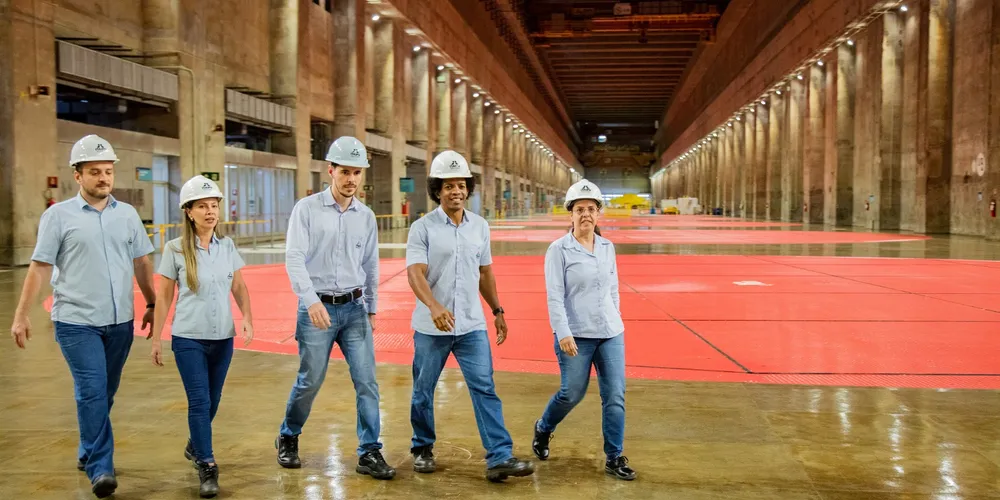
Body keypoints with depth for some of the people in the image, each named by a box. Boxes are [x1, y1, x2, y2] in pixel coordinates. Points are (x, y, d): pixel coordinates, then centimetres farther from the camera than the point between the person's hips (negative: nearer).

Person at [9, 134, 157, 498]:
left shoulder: (127, 214, 8)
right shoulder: (58, 215, -2)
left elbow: (141, 263, 14)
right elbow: (39, 267, -3)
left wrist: (152, 305, 15)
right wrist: (21, 316, -4)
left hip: (120, 321, 4)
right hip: (76, 322, -4)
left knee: (105, 393, 13)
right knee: (92, 392, -10)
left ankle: (88, 451, 32)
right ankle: (100, 469, -6)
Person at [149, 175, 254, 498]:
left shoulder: (227, 246, 2)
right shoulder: (176, 250, -7)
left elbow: (239, 288, 9)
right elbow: (163, 297, -2)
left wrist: (248, 319, -6)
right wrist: (156, 340, -1)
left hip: (222, 338, 4)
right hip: (188, 339, -3)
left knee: (212, 401, 15)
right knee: (200, 402, -7)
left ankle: (195, 446, 41)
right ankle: (206, 466, 3)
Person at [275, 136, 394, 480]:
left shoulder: (366, 216, 7)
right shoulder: (307, 209, -5)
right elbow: (294, 258, -14)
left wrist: (372, 308, 18)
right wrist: (311, 301, -26)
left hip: (354, 309, 3)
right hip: (317, 308, -3)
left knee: (367, 381, -2)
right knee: (310, 381, 6)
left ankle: (370, 453, 6)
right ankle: (288, 438, 31)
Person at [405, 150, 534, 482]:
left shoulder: (480, 226, 7)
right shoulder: (422, 228, -7)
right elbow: (415, 273, -19)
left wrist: (497, 310, 18)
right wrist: (434, 306, -36)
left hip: (472, 325, 3)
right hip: (431, 327, -2)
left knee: (485, 389, -5)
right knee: (423, 390, 11)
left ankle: (500, 458, -4)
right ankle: (422, 449, 30)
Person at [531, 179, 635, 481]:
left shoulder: (607, 247, 8)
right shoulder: (559, 249, -7)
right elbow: (554, 296, -12)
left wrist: (616, 322, 16)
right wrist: (563, 334, -19)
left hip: (611, 333, 5)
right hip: (576, 335, -4)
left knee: (615, 395, 1)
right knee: (572, 393, 3)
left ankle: (614, 458, 12)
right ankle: (543, 429, 33)